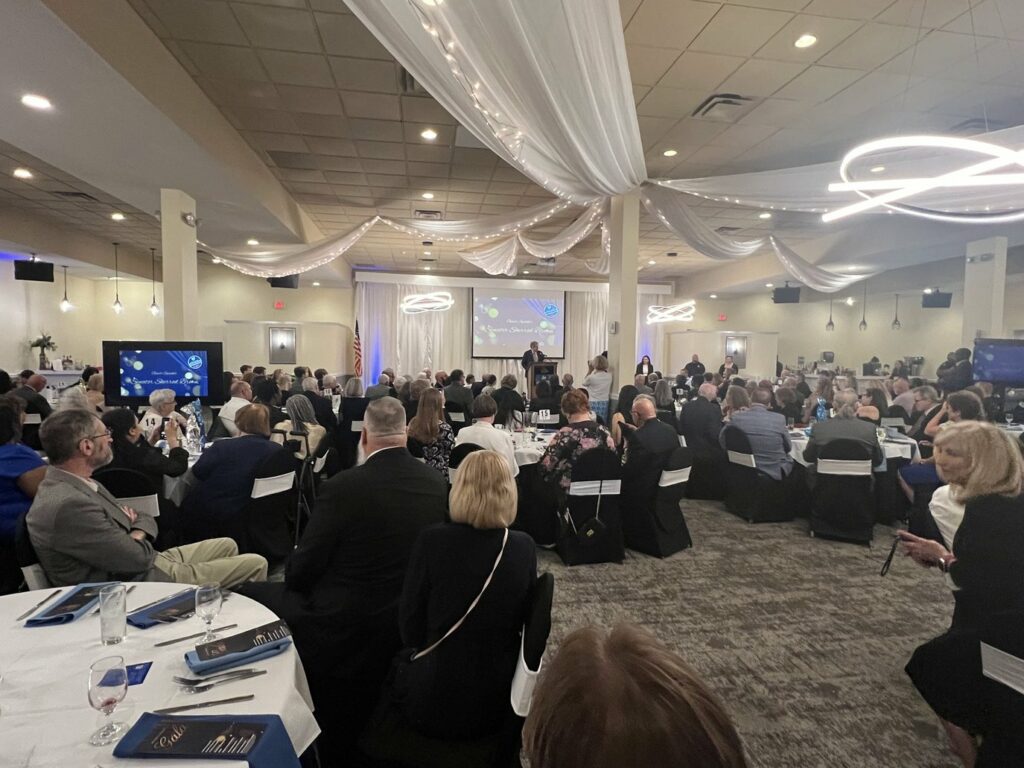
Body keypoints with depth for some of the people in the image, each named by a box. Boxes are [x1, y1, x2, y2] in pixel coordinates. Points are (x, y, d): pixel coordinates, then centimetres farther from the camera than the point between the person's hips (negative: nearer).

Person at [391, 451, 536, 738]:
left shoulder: (433, 541, -20)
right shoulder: (524, 547, -11)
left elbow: (410, 630, -9)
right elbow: (523, 622, 2)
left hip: (438, 704, -3)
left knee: (399, 665, 28)